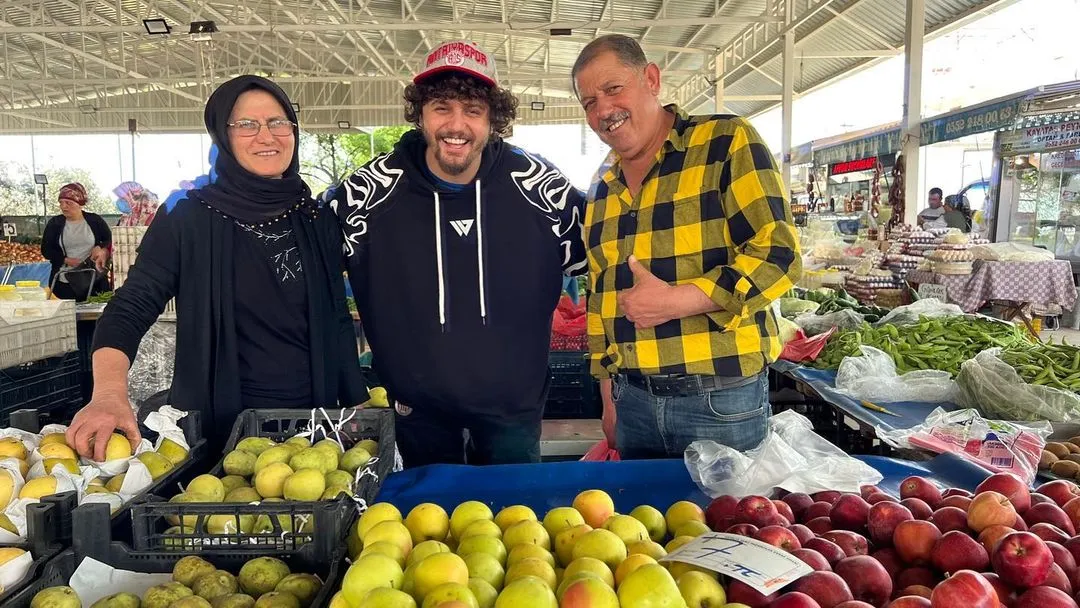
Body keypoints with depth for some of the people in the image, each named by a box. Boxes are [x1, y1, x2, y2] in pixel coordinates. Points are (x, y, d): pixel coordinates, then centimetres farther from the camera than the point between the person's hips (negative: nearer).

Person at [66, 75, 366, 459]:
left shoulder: (317, 221, 3)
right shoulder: (187, 216, -6)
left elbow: (337, 321, 8)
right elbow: (131, 308, -11)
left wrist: (359, 407, 6)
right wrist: (110, 393, -29)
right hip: (217, 427, -3)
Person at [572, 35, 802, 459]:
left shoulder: (728, 143, -7)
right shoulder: (602, 186, 10)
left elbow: (779, 254, -14)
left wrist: (675, 301, -21)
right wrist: (609, 395, 14)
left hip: (721, 398, -5)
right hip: (632, 397, 5)